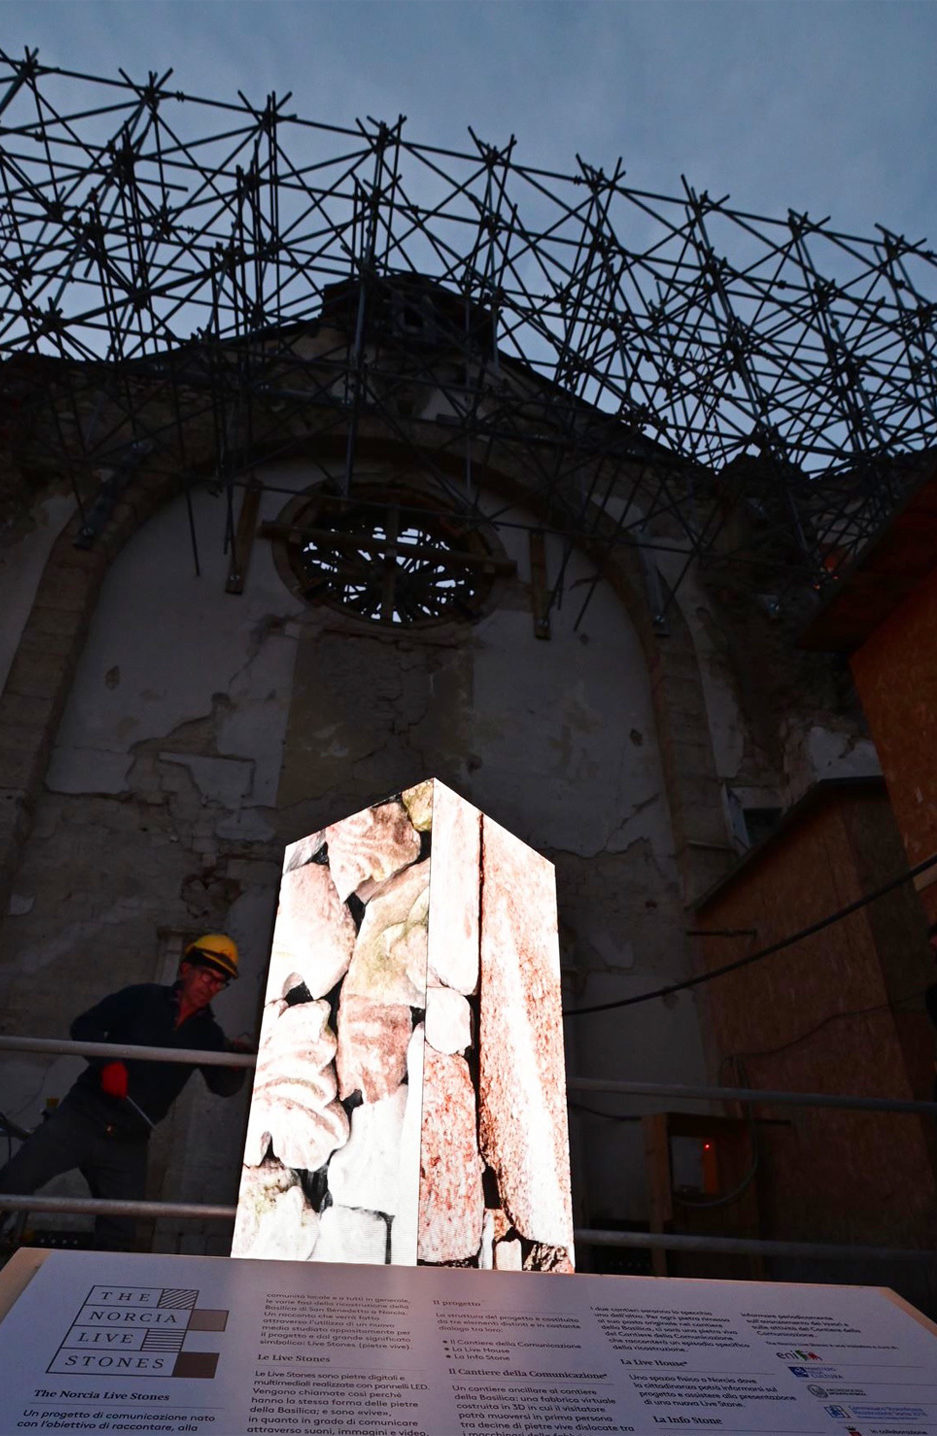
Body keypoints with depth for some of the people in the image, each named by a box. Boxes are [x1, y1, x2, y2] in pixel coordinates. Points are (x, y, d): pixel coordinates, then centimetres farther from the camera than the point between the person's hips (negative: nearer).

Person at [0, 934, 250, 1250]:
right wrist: (107, 1064, -21)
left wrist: (237, 1062, -27)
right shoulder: (143, 998, -3)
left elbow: (223, 1086, -5)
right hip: (81, 1118, -3)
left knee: (119, 1234, 8)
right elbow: (84, 1026, -4)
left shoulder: (207, 1034, 4)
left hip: (128, 1144, 3)